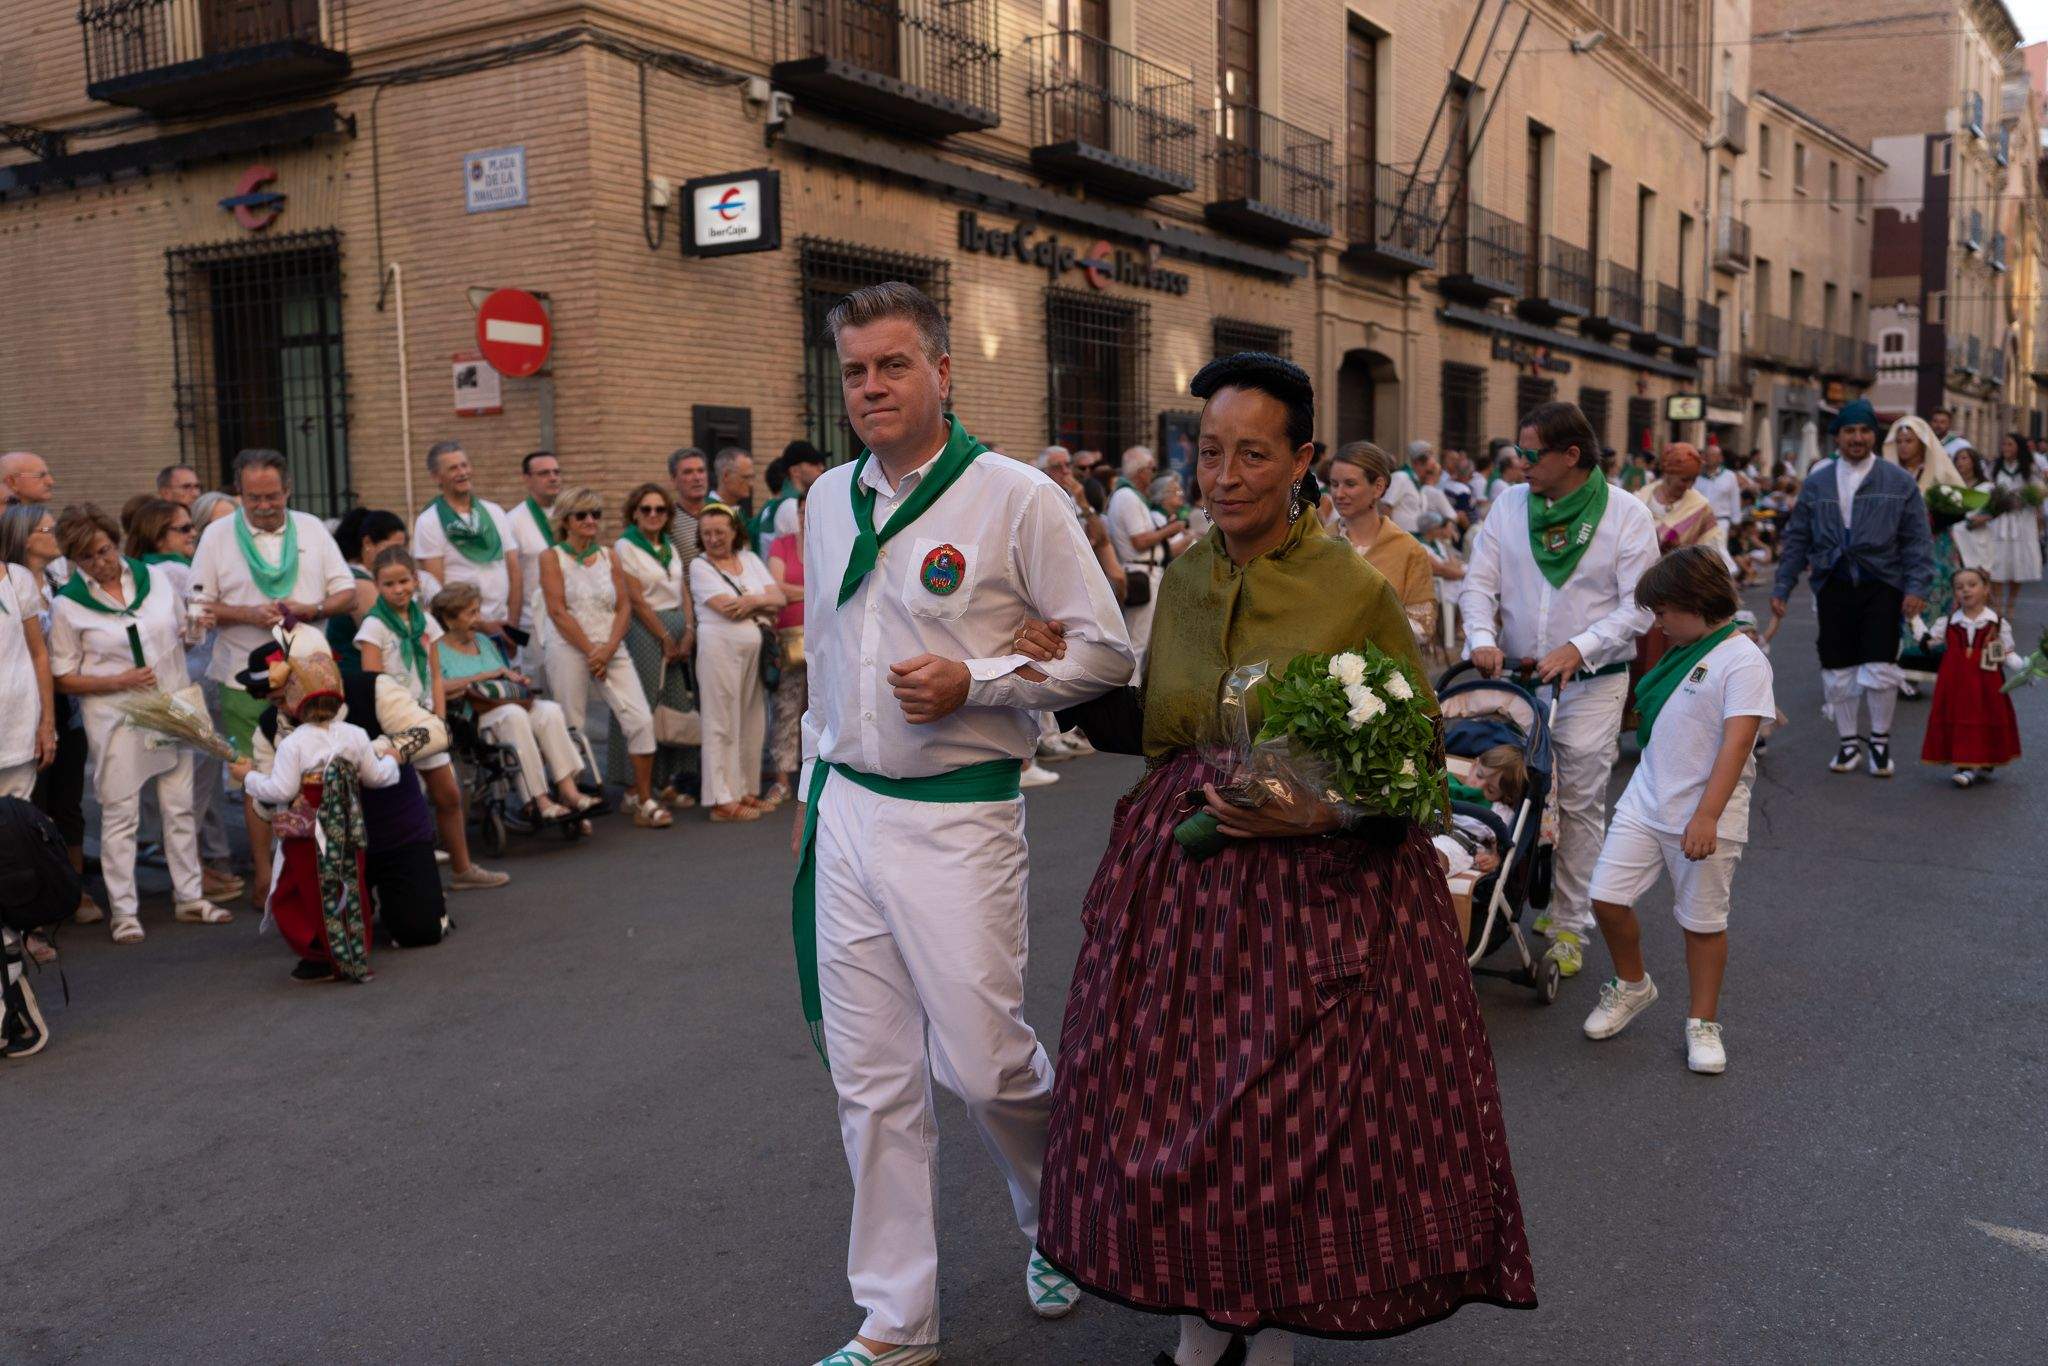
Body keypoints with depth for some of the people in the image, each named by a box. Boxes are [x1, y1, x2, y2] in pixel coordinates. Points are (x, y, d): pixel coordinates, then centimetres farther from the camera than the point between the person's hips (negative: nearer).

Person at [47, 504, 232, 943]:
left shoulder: (154, 579, 3)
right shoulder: (68, 605, -6)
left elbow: (182, 636, 17)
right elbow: (62, 678, -5)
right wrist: (120, 681, -17)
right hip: (117, 720, -3)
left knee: (180, 807, 9)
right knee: (120, 816, 1)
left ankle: (190, 897, 20)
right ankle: (124, 912, 10)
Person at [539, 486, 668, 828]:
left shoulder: (608, 556, 12)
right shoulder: (552, 557, 1)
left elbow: (624, 605, 6)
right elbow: (557, 611, -7)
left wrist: (608, 649, -9)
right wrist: (590, 651, -12)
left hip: (611, 650, 3)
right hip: (569, 649, -3)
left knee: (641, 720, -6)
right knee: (571, 727, -1)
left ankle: (642, 797, 5)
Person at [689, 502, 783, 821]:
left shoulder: (750, 559, 16)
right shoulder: (699, 566, 0)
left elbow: (779, 599, 7)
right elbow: (727, 609, -11)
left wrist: (752, 600, -12)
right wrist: (763, 604, 0)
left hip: (756, 648, 5)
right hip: (720, 647, -5)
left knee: (753, 723, 8)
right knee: (722, 724, -4)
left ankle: (746, 791, 17)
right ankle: (722, 800, -2)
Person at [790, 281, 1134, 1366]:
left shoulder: (1016, 498, -8)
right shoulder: (826, 501, 10)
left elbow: (1103, 652, -6)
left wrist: (972, 682, -17)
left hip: (957, 819, -5)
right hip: (846, 814, 5)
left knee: (983, 1062, -1)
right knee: (871, 1081, 9)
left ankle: (1057, 1215, 34)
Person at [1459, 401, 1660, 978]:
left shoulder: (1627, 515, -6)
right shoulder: (1510, 504, 3)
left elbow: (1638, 606, -8)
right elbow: (1479, 581, 1)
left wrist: (1579, 648, -20)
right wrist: (1482, 637, -17)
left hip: (1593, 683, -3)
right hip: (1516, 673, 3)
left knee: (1579, 804, 2)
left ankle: (1569, 925, 11)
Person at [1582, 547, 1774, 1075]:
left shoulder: (1743, 660, -16)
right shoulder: (1683, 651, 11)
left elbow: (1737, 741, -23)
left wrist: (1707, 815, -28)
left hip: (1705, 816, -7)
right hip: (1645, 801, 7)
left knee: (1703, 922, 6)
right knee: (1607, 898, 2)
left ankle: (1703, 1024, 23)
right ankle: (1631, 986, 27)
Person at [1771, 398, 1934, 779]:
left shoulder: (1899, 482, 3)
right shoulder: (1817, 482, 9)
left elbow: (1917, 539, 1)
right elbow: (1796, 538, 11)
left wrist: (1916, 587, -9)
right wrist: (1781, 587, 6)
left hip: (1881, 586, -2)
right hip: (1834, 586, 2)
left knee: (1879, 666, -5)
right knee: (1837, 669, 6)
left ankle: (1880, 741, 15)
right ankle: (1849, 741, 22)